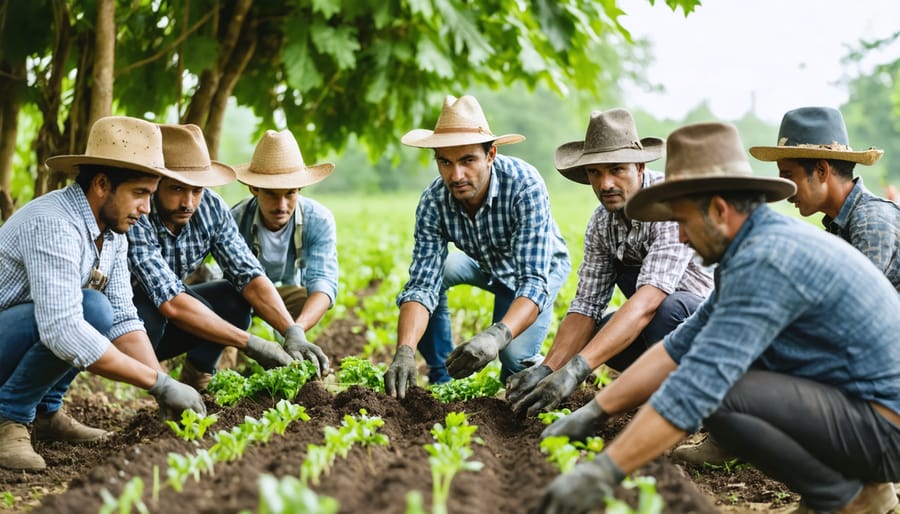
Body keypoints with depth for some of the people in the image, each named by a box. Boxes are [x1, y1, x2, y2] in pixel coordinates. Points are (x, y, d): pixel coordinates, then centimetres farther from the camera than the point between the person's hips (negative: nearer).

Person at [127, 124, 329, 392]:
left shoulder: (212, 208, -13)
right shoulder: (135, 218, -32)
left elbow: (249, 277, -15)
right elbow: (171, 303, -37)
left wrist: (293, 332, -31)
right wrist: (249, 343, -39)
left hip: (165, 331, 6)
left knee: (235, 297, -14)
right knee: (147, 310, -34)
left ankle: (194, 381, 0)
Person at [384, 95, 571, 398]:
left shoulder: (525, 187, -38)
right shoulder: (433, 203, -27)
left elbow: (533, 282, -44)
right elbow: (422, 285, -31)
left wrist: (496, 336, -62)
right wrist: (405, 351, -50)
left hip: (541, 265, -3)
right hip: (485, 264, 4)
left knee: (515, 354, -26)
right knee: (427, 272, -24)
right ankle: (441, 380, -5)